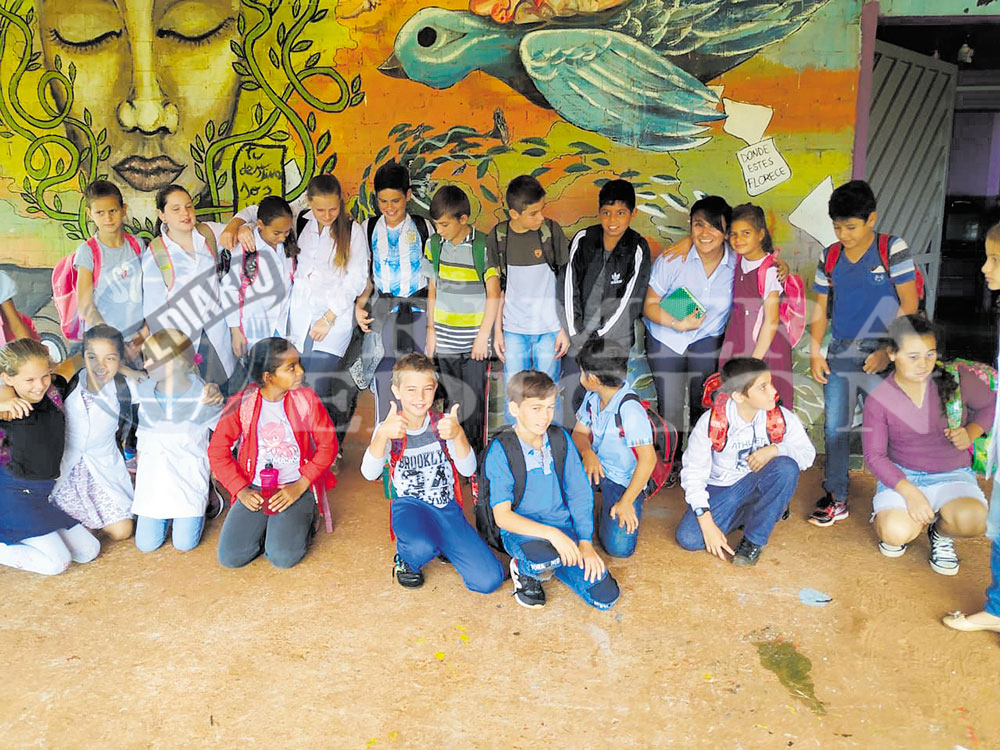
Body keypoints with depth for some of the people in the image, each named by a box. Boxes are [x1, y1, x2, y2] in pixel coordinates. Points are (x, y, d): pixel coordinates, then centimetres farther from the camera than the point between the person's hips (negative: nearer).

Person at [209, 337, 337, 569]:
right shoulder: (241, 403, -7)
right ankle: (266, 524, 17)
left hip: (296, 487, -1)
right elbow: (217, 450, 0)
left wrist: (300, 487, -12)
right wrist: (241, 491, -9)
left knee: (283, 557, -19)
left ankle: (303, 518, 11)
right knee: (229, 557, -10)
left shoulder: (306, 399, -7)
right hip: (255, 489, 2)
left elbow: (328, 444, -4)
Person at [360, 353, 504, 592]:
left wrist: (458, 434, -31)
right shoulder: (389, 428, -4)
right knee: (421, 547, -38)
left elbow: (468, 469, -12)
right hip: (410, 505, -2)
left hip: (447, 507, 2)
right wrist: (383, 434, -37)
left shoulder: (442, 423, -1)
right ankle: (404, 561, 1)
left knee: (489, 580, -12)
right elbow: (370, 473, -20)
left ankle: (439, 545, 16)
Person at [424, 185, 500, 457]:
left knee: (474, 399, 1)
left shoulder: (482, 246, -9)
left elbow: (494, 294, -8)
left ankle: (475, 453, 14)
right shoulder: (434, 245, 4)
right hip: (445, 339, 4)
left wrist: (483, 335, -10)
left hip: (474, 339, -4)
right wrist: (431, 330, 10)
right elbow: (432, 289, 12)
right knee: (453, 398, 10)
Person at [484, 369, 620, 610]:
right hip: (522, 531, -5)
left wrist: (585, 543, -7)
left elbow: (580, 494, 4)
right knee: (540, 559, -41)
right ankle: (524, 570, -2)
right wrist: (550, 533, -30)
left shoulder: (561, 439, 1)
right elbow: (502, 516, -19)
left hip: (564, 528, 5)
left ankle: (547, 565, 17)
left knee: (606, 597, -8)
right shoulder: (500, 452, -13)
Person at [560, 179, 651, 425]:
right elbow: (569, 289, -1)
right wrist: (576, 335, -5)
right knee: (572, 398, 3)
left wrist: (599, 337, -10)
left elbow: (630, 302, -10)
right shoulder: (583, 239, -3)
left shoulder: (638, 249, -9)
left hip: (615, 339, -2)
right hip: (579, 334, 2)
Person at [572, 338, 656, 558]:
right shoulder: (592, 397, -4)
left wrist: (626, 502, -21)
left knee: (619, 547, -16)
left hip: (624, 480, -5)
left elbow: (648, 459, -25)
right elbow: (579, 432, 6)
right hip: (597, 465, 6)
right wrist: (587, 452, -19)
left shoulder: (630, 409, -27)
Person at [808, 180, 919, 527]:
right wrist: (814, 352, 2)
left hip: (881, 355, -4)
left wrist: (887, 351, -13)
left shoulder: (892, 249, -5)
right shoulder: (829, 257, 7)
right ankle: (836, 498, 17)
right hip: (840, 353, 4)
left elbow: (908, 305, -7)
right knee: (834, 428, 5)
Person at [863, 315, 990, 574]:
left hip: (953, 476, 1)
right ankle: (884, 513, 10)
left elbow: (989, 406, 9)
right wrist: (909, 493, -21)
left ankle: (941, 532, 6)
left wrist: (970, 432, -12)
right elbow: (874, 455, -8)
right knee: (897, 533, -29)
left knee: (973, 521, -32)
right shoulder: (879, 400, -12)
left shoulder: (956, 377, -10)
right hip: (902, 475, -1)